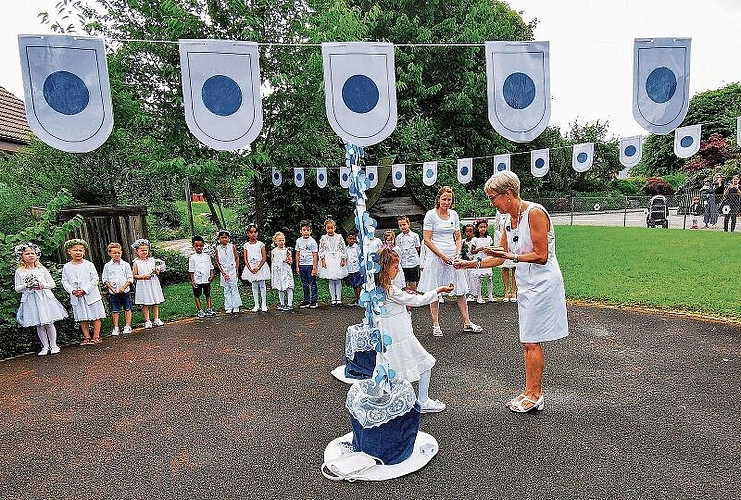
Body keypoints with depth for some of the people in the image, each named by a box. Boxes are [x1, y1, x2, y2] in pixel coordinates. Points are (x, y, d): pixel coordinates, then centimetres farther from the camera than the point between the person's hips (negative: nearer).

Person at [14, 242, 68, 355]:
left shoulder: (42, 269, 5)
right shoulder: (19, 272, 5)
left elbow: (52, 284, 7)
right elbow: (17, 289, 7)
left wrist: (42, 285, -12)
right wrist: (27, 286, -12)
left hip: (44, 298, -1)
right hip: (30, 300, 1)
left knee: (49, 323, 0)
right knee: (39, 325, 4)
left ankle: (53, 345, 10)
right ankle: (45, 346, 14)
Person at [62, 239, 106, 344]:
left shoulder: (89, 265, -4)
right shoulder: (67, 267, 4)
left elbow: (95, 279, -5)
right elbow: (64, 281, 7)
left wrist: (85, 290, -14)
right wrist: (72, 291, -10)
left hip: (91, 295, -2)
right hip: (76, 297, 2)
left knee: (96, 317, 2)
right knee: (82, 319, 8)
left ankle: (96, 337, 11)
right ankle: (87, 337, 17)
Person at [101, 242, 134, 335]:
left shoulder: (126, 264, -1)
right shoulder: (107, 266, 3)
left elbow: (130, 278, -1)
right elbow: (105, 279, 4)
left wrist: (123, 287, -13)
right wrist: (111, 288, -9)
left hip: (125, 291, -1)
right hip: (113, 292, 1)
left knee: (127, 309, 4)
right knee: (114, 311, 5)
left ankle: (127, 326, 12)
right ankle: (116, 328, 12)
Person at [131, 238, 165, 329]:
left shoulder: (152, 260, 7)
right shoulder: (136, 263, -3)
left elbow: (157, 272, 12)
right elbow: (134, 276, -4)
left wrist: (157, 271, -10)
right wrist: (143, 276, -18)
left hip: (153, 284, 3)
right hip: (143, 286, -3)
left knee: (156, 303, 8)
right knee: (145, 304, 1)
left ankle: (156, 319, 17)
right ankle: (147, 321, 12)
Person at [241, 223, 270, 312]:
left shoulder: (260, 244, -2)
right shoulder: (246, 245, 4)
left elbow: (264, 257, -6)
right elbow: (245, 259, 2)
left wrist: (258, 267, -15)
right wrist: (250, 268, -11)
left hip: (260, 266, -2)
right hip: (251, 267, 2)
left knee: (262, 285, 2)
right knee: (254, 286, 7)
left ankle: (264, 305, 9)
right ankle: (256, 305, 14)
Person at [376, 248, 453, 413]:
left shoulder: (376, 288, 3)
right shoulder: (391, 291, -24)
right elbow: (417, 301, -17)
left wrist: (406, 299, 7)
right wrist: (438, 290, -9)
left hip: (386, 337, 9)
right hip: (400, 337, -9)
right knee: (426, 363, 7)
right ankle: (423, 402, 18)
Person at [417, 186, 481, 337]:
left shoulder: (454, 214, 11)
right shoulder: (431, 215, -4)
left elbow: (458, 238, 16)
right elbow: (427, 239, -9)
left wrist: (458, 254, -1)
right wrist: (442, 256, -13)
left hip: (453, 257, 5)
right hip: (437, 258, -4)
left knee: (461, 291, 7)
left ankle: (467, 323, 19)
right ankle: (436, 325, 13)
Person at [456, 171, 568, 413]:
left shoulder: (535, 213, -16)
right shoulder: (508, 219, 9)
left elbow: (541, 256, -18)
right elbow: (500, 257, 14)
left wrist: (513, 256, -23)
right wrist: (472, 263, 6)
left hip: (542, 283, -8)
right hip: (527, 285, 8)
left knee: (531, 342, -1)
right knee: (529, 342, 12)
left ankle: (533, 395, 13)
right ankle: (534, 392, 23)